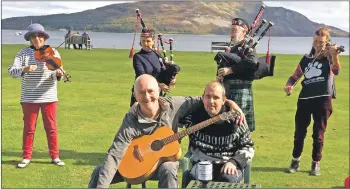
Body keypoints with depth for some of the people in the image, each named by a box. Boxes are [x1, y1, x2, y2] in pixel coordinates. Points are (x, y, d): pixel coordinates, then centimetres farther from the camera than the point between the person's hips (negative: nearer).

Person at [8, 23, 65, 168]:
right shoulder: (24, 53, -1)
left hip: (49, 96, 1)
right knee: (29, 128, 7)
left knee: (51, 128, 6)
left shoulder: (53, 52, 2)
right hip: (29, 97, 0)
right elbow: (12, 70, -11)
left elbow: (58, 74, -2)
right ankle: (26, 157, 19)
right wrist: (25, 69, -29)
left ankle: (55, 156, 18)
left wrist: (59, 74, -25)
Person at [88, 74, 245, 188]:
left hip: (165, 159, 0)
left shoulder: (173, 105, -17)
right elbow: (115, 154, -28)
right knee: (98, 174, -13)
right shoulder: (131, 121, -24)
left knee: (168, 171, -37)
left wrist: (230, 102, -14)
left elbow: (200, 101, -3)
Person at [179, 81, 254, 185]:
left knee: (229, 180, -33)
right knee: (193, 178, -32)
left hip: (228, 163, 0)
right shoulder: (194, 114, 0)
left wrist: (233, 162, -12)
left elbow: (248, 146, 4)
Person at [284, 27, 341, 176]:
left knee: (318, 133, 2)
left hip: (323, 99, -3)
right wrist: (289, 85, -5)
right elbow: (295, 76, 17)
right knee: (299, 132, 8)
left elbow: (336, 70, -21)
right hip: (304, 99, 4)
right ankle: (295, 161, 22)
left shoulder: (329, 57, 0)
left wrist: (334, 54, -39)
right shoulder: (306, 58, 12)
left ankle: (316, 164, 16)